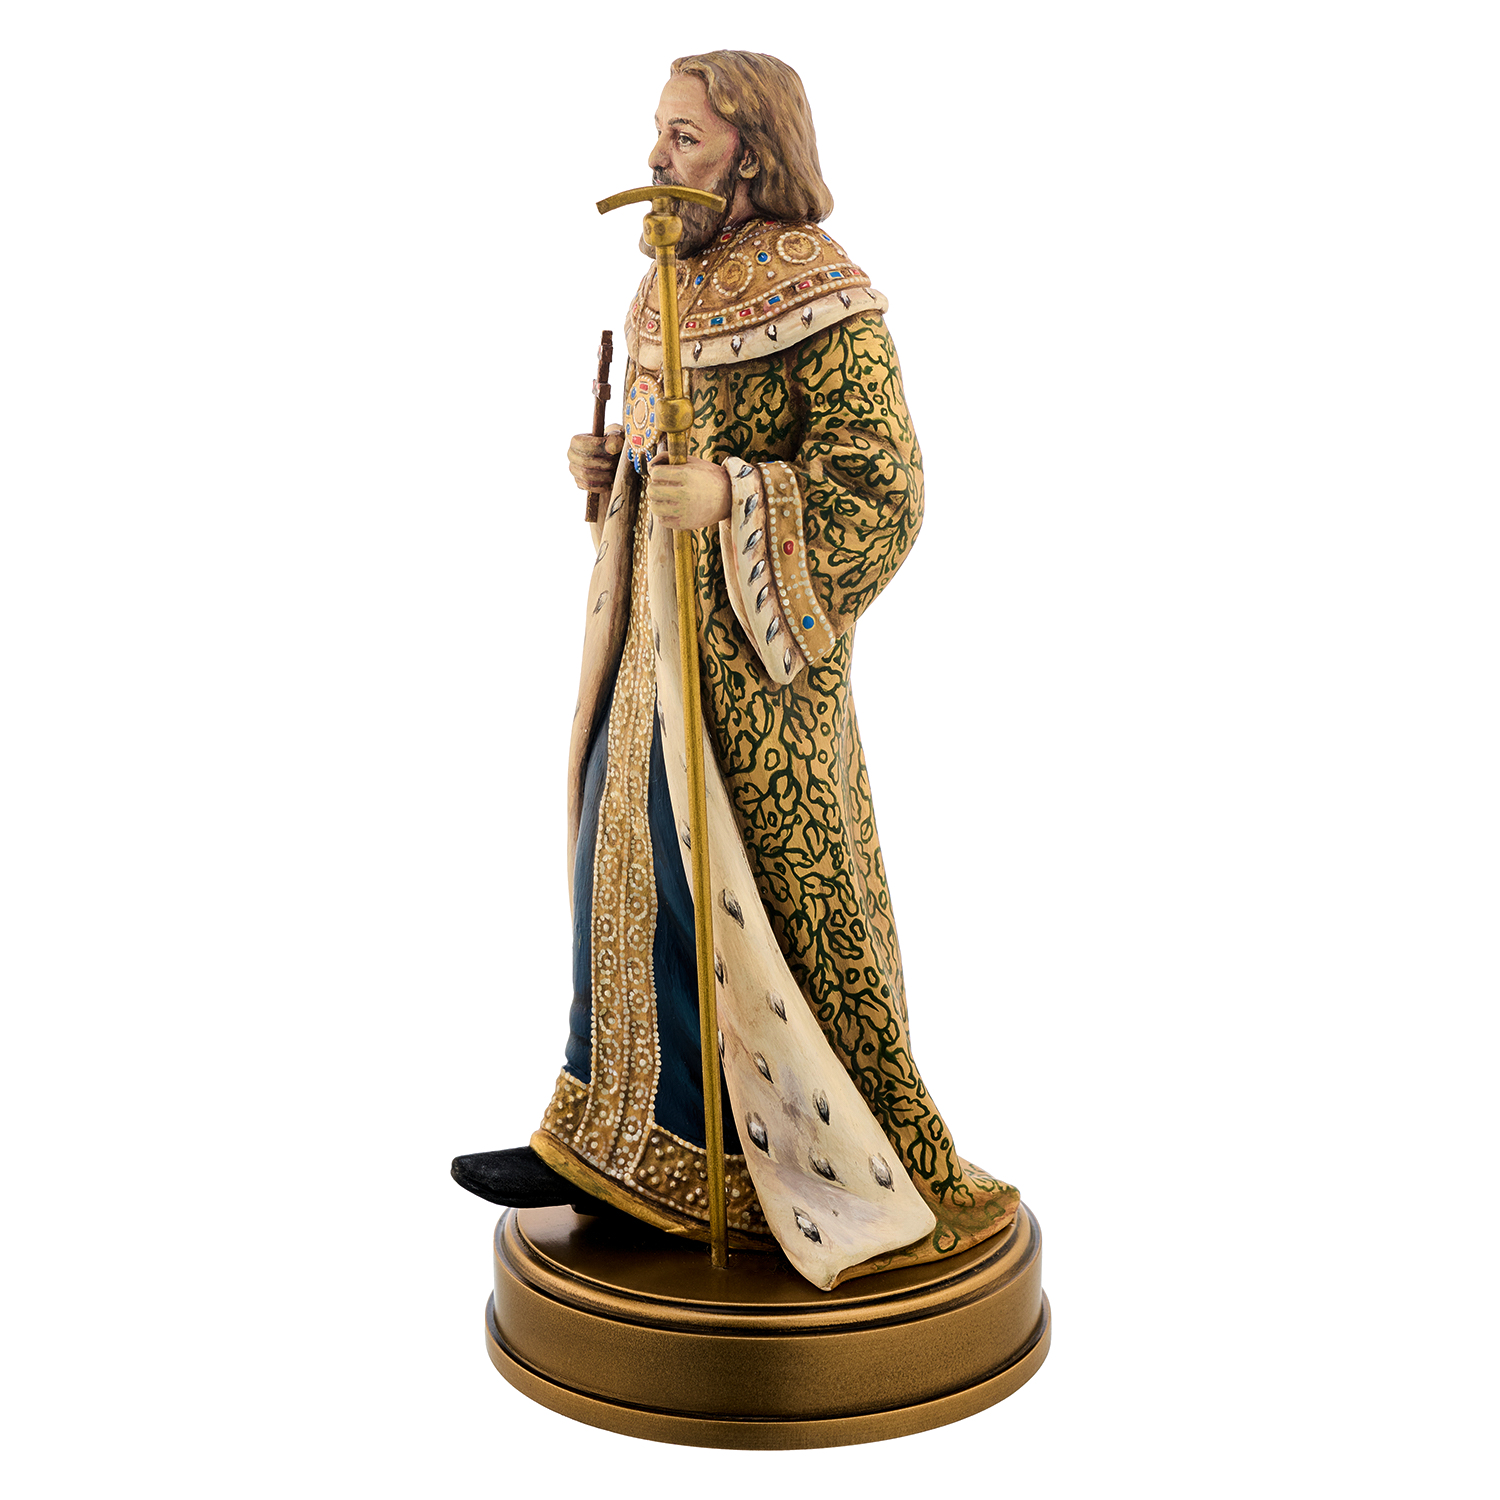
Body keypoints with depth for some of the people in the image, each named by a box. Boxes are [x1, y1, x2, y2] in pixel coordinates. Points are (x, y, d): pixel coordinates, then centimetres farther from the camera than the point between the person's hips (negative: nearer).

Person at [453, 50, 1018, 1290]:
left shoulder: (824, 301, -13)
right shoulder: (675, 285, 13)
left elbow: (881, 487, -17)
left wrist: (728, 497, -27)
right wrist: (613, 463, 4)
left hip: (749, 653, -9)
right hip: (654, 630, 9)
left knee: (759, 900, -3)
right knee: (624, 861, 13)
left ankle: (883, 1180, 16)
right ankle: (601, 1142, 29)